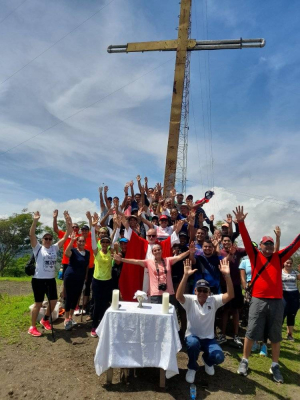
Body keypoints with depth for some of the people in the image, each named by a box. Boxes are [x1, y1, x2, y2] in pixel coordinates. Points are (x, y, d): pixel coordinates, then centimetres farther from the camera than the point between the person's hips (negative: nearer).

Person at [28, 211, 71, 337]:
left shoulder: (55, 248, 5)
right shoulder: (38, 248, -5)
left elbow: (66, 236, -1)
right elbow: (31, 234, -20)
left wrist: (68, 222, -13)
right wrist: (35, 220, -34)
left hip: (51, 279, 5)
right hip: (38, 279, -5)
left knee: (53, 301, 12)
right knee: (38, 303, 3)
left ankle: (45, 320, 36)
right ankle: (32, 327, 19)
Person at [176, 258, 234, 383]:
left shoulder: (214, 300, -7)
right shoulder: (190, 301, -12)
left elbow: (230, 295, -21)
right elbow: (178, 296, -34)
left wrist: (227, 275, -36)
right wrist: (186, 275, -45)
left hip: (209, 338, 2)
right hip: (192, 336, -2)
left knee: (219, 357, -23)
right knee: (194, 343, -36)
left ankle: (207, 360, 17)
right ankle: (192, 367, -2)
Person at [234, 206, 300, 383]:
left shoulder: (279, 257, 9)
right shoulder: (255, 256, 2)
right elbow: (247, 240, -10)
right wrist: (241, 222, -22)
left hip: (277, 301, 3)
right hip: (258, 300, -2)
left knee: (276, 335, 13)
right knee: (251, 332, 5)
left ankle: (275, 366, 28)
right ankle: (244, 361, 21)